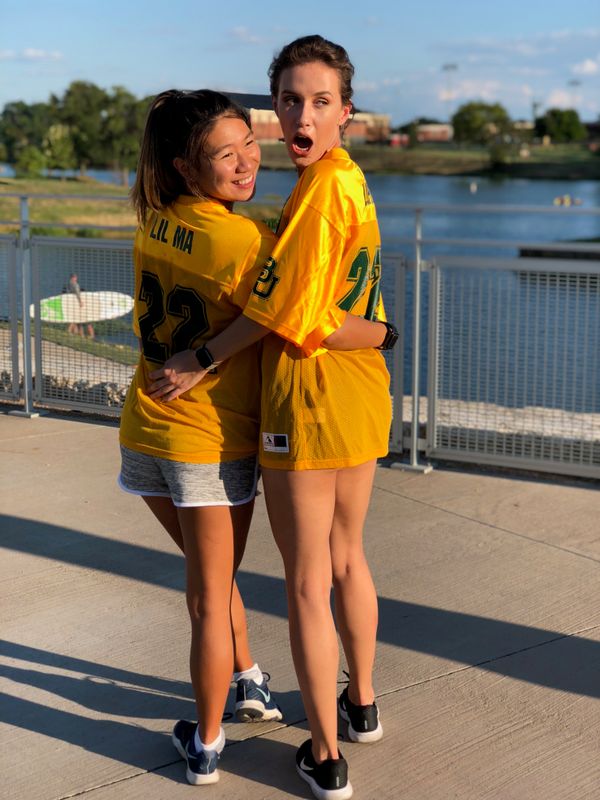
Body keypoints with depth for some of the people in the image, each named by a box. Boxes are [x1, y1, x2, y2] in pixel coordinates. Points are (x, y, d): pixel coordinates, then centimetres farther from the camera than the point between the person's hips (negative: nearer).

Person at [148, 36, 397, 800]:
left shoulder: (320, 187, -19)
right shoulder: (352, 181, 9)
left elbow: (284, 307, -21)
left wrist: (202, 360, -12)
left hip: (307, 400, -9)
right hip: (360, 395, 9)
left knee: (307, 583, 4)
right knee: (345, 557, 25)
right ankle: (361, 702, 42)